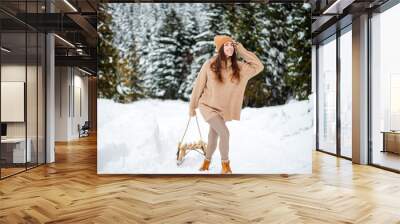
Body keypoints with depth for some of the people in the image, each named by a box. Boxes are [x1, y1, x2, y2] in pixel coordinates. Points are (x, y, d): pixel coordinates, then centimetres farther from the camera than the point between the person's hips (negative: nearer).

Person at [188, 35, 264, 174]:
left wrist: (242, 51, -11)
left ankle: (207, 160, 43)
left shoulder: (238, 67, -6)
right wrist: (192, 106, 0)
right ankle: (225, 163, 5)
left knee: (213, 136, 17)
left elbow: (258, 66, -5)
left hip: (223, 109, 4)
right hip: (207, 106, -4)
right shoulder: (210, 65, -16)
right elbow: (199, 86, -7)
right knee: (224, 132, -19)